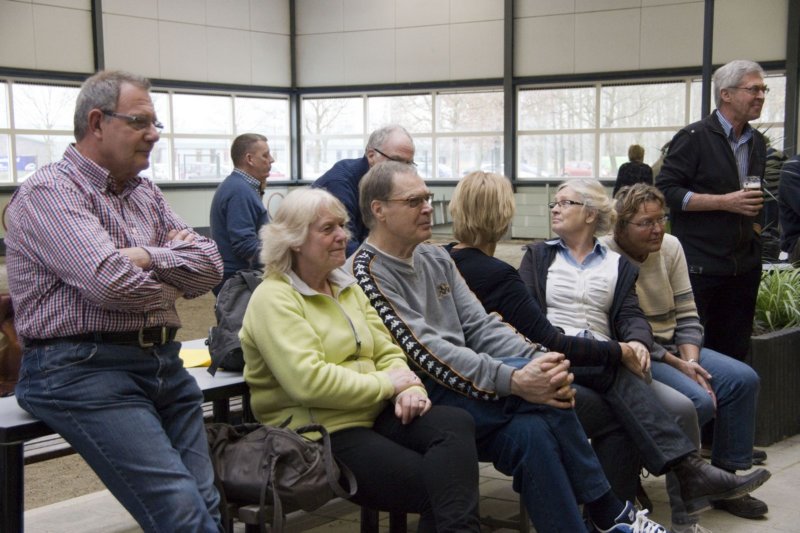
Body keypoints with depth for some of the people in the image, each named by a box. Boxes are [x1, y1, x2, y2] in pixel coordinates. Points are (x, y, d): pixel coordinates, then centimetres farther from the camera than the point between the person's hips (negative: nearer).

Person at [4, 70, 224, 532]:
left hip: (164, 362, 8)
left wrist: (149, 257, -9)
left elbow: (211, 266, 9)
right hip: (81, 368, -7)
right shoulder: (49, 191, -6)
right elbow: (112, 283, -20)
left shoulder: (147, 195, 18)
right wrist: (172, 283, 0)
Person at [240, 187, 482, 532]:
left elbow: (386, 352, 13)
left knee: (456, 423, -23)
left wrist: (411, 390, -10)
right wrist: (385, 385, -12)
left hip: (374, 415, 7)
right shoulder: (273, 299, -9)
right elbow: (308, 381, -22)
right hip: (319, 435, -7)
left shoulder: (347, 287, 18)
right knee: (433, 485, -24)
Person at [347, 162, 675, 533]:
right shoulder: (366, 273, -10)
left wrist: (539, 361, -12)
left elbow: (480, 326, 7)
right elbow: (427, 352, -20)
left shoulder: (436, 259, 15)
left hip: (461, 390, 6)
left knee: (530, 430, -23)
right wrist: (515, 380, -27)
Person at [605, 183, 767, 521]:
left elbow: (687, 315, 4)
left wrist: (692, 361, -12)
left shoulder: (670, 246, 2)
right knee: (699, 401, -26)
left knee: (744, 379, -7)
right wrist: (678, 365, -17)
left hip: (674, 347, 7)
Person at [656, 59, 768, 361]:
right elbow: (665, 192, -14)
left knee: (734, 353, 10)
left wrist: (755, 222, 12)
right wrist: (725, 202, -18)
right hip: (699, 266, -6)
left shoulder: (757, 142, 15)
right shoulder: (694, 138, -7)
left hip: (744, 266, 7)